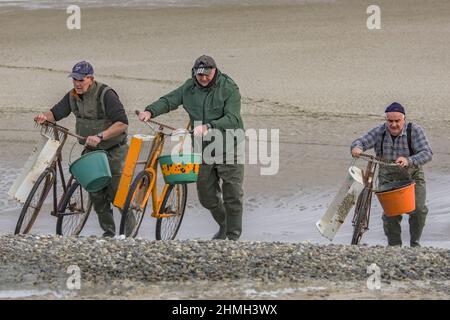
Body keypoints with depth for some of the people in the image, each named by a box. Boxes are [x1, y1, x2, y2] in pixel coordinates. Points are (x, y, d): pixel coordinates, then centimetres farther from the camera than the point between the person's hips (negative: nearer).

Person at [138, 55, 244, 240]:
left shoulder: (229, 89, -13)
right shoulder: (190, 88, 4)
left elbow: (232, 118, -23)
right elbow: (169, 100, 1)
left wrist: (209, 127, -36)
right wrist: (150, 111, -19)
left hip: (228, 147, -5)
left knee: (232, 195, -2)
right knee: (206, 196, 12)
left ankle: (233, 235, 8)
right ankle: (224, 225, 35)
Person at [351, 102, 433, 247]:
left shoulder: (414, 130, -19)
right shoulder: (379, 132, -12)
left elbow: (427, 153, -29)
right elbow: (361, 142, -18)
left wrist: (408, 161, -47)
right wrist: (357, 148, -45)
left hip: (413, 176, -1)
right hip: (388, 178, 1)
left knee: (418, 209, -16)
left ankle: (415, 243, 5)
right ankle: (394, 246, 6)